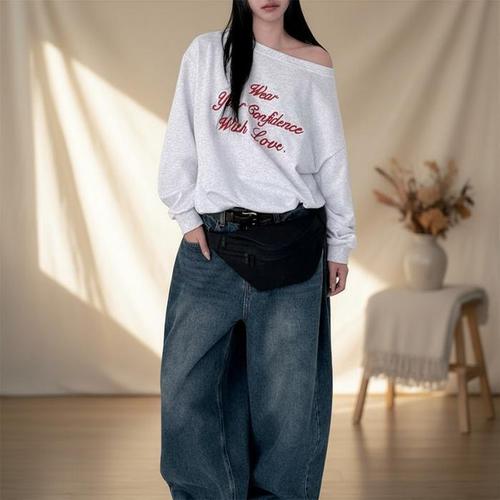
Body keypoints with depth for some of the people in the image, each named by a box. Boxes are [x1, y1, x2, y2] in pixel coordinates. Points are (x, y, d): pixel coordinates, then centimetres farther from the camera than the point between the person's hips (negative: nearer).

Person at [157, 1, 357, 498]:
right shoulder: (206, 51, 6)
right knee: (186, 388, 0)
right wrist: (186, 215, -1)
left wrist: (338, 243, 8)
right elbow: (181, 140, 7)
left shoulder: (315, 64, 7)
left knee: (287, 395, 3)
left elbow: (331, 159, 9)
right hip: (210, 240, 0)